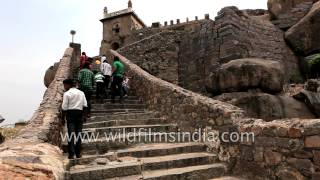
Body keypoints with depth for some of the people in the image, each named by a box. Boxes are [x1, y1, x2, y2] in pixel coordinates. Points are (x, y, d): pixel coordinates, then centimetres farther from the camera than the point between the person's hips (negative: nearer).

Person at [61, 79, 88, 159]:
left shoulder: (67, 94, -4)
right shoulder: (81, 93, 10)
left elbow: (64, 107, -6)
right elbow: (85, 105, 6)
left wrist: (63, 118, 1)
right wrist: (84, 115, 10)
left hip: (70, 114, -4)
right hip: (79, 113, 4)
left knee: (71, 134, -2)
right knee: (78, 133, 9)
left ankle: (71, 154, -3)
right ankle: (78, 153, 14)